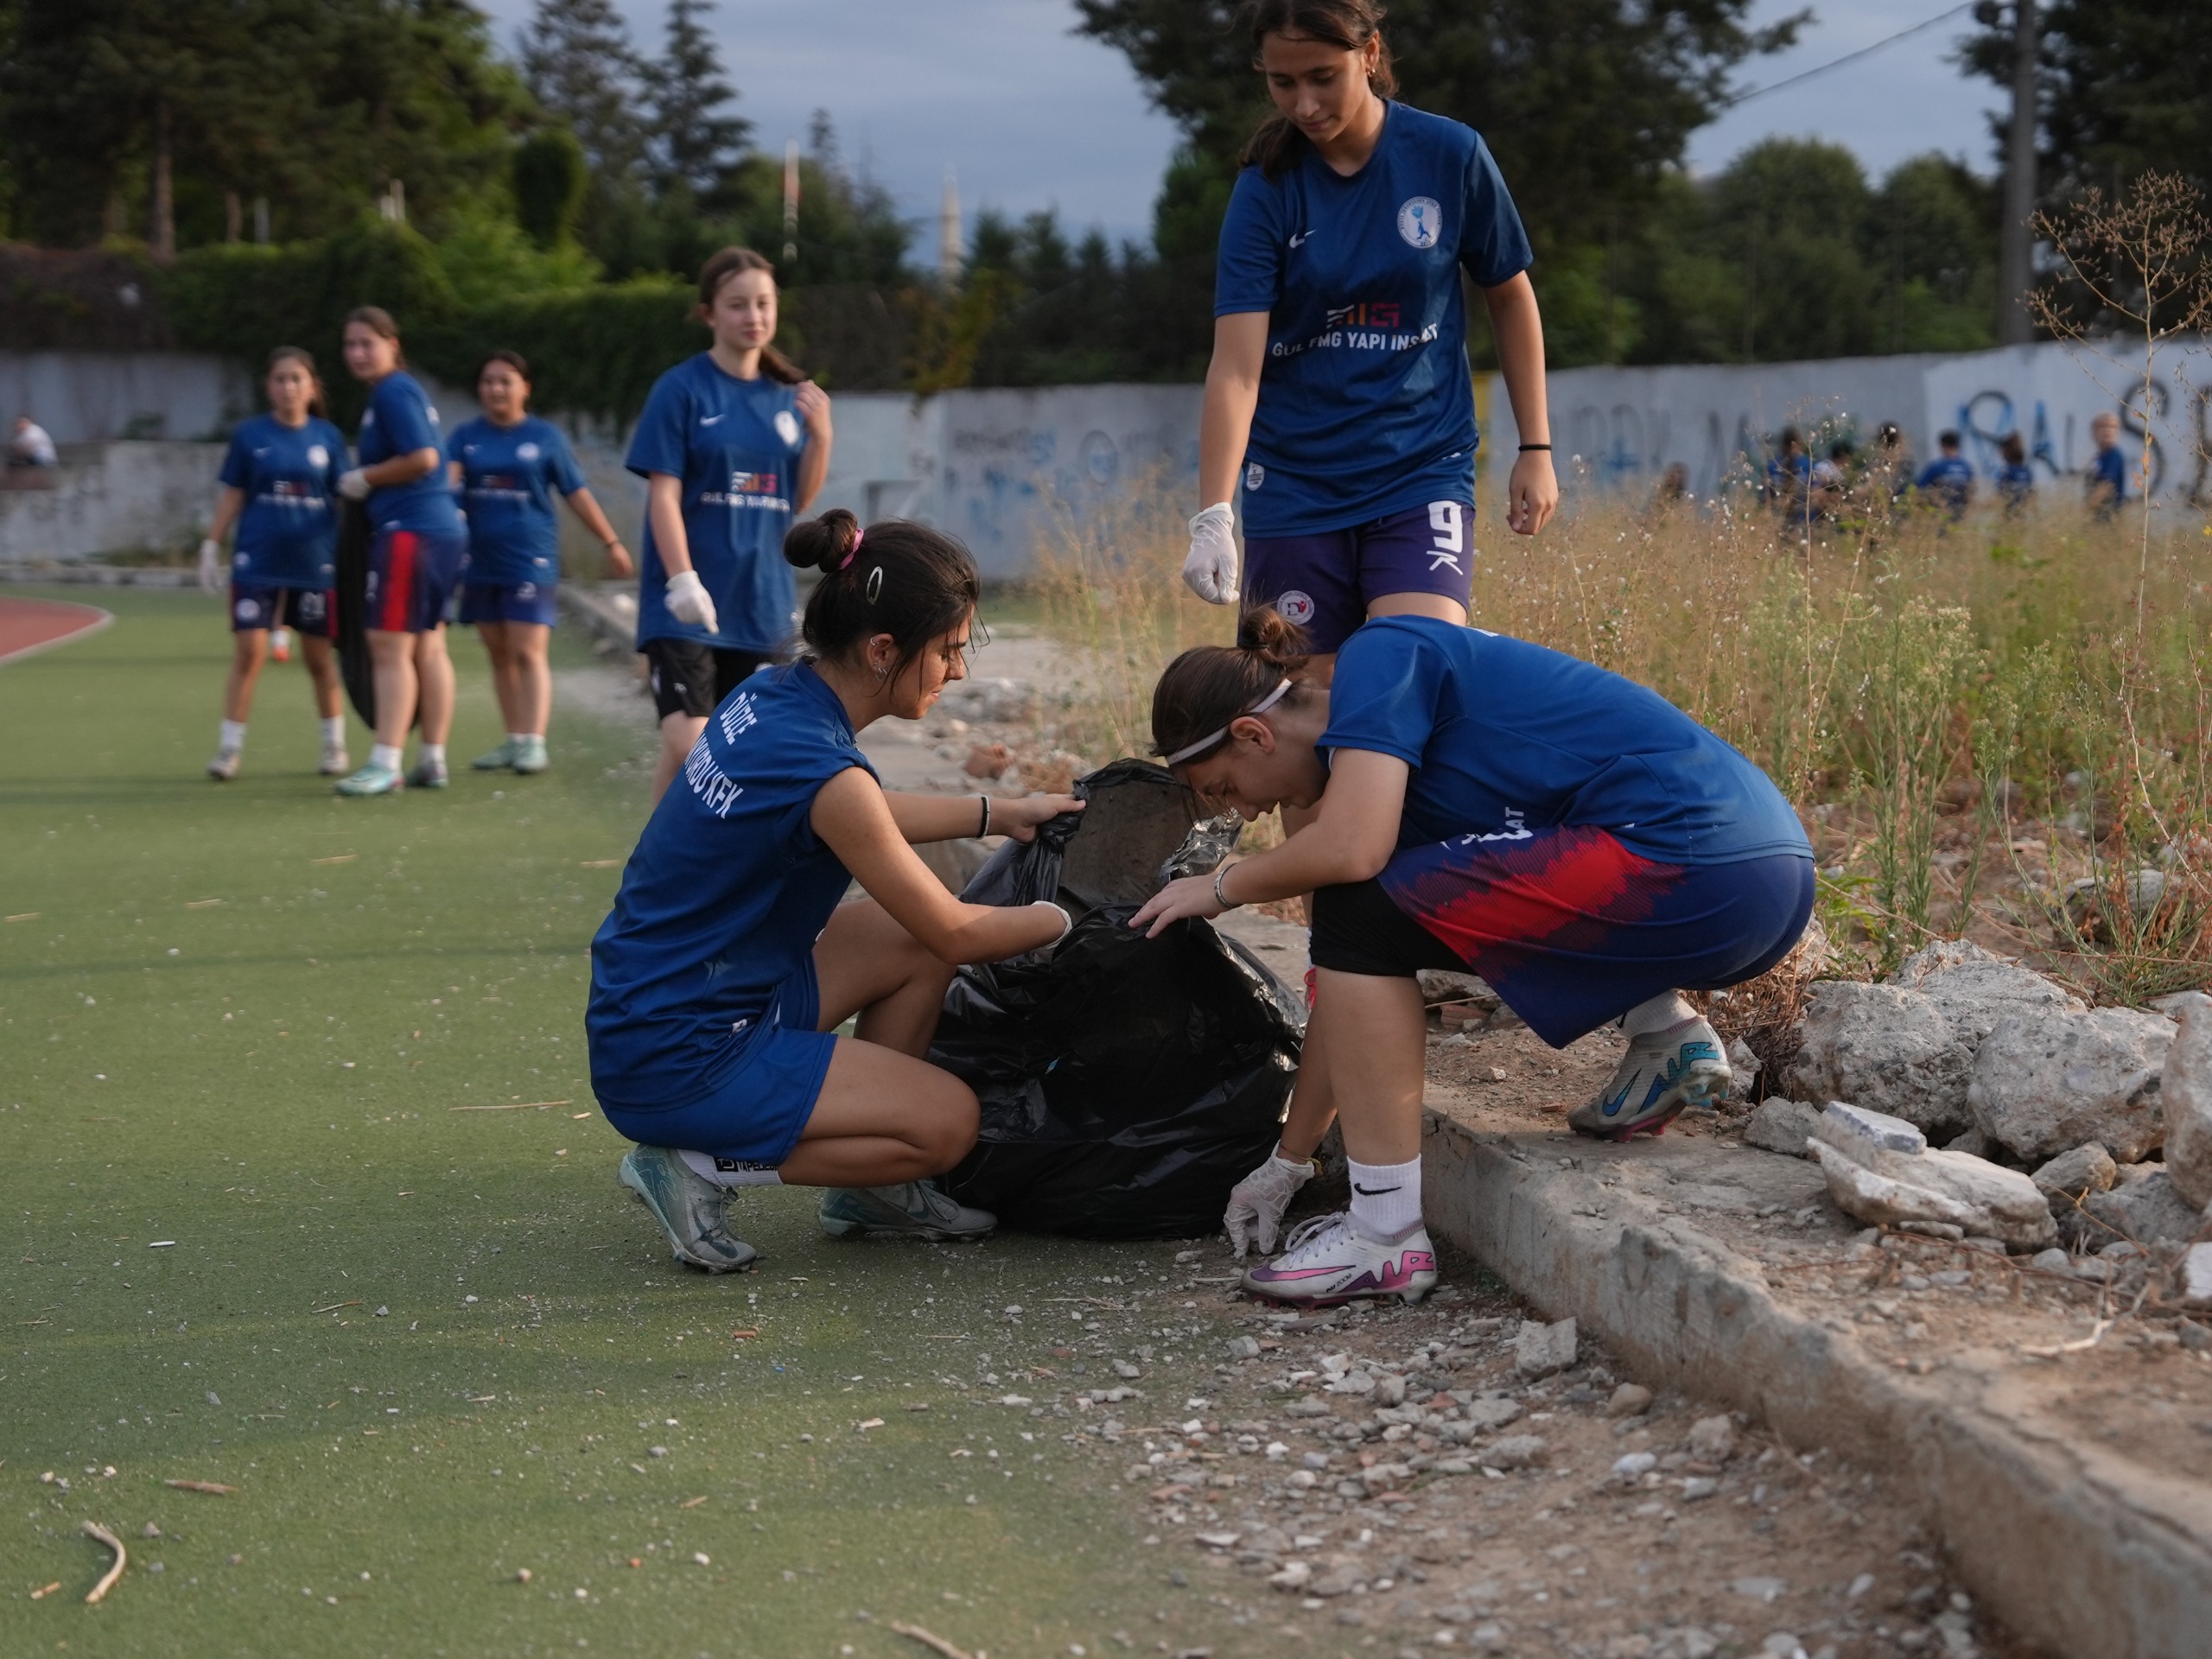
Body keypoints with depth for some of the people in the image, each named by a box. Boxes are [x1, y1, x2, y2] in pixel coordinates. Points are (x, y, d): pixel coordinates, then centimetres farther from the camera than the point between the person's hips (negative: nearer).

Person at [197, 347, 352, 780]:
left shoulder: (328, 437, 1)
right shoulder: (250, 434, 0)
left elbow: (346, 498, 4)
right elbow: (232, 496, 4)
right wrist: (211, 548, 1)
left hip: (315, 564, 1)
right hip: (258, 563, -1)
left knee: (319, 657, 9)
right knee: (248, 652, -5)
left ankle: (334, 744, 23)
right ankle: (229, 748, 3)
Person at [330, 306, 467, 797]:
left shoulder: (393, 393, -11)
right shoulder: (406, 390, 18)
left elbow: (423, 458, -22)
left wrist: (364, 478, -10)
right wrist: (368, 482, 14)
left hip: (409, 531, -10)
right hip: (443, 529, 10)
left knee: (389, 646, -10)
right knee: (429, 647, 12)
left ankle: (385, 764, -11)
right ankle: (433, 761, 16)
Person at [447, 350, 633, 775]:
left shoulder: (545, 437, 2)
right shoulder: (466, 436, 8)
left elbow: (577, 493, 6)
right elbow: (447, 477, -7)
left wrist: (611, 543, 6)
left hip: (530, 560, -4)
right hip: (481, 562, 4)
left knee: (528, 652, -10)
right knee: (499, 655, 8)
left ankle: (534, 742, -12)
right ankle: (514, 740, 16)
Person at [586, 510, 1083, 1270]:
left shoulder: (772, 695, 1)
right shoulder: (820, 771, -25)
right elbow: (957, 934, -12)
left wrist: (1001, 813, 25)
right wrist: (1064, 919, 5)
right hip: (675, 1065, -9)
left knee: (912, 945, 14)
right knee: (948, 1121, -4)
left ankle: (868, 1190, 19)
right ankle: (698, 1166, -3)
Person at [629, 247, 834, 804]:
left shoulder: (786, 397, 9)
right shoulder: (682, 389, -5)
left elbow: (800, 501, 12)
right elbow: (664, 494, -9)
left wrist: (819, 435, -4)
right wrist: (683, 580, -20)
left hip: (759, 602, 5)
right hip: (687, 606, -5)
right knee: (686, 743, -16)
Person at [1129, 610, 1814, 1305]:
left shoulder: (1379, 657, -4)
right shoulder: (1371, 756, 21)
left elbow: (1348, 851, -20)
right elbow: (1353, 993, 25)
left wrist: (1225, 886, 0)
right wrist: (1288, 1161, 29)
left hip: (1691, 865, -10)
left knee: (1363, 915, -7)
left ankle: (1388, 1235, -3)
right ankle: (1664, 1033, 14)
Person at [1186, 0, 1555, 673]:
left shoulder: (1451, 156, -6)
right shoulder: (1268, 188, -8)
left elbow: (1510, 295, 9)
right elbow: (1236, 366, -16)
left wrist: (1535, 448, 8)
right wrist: (1214, 517, -28)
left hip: (1422, 473, -1)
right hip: (1295, 487, 1)